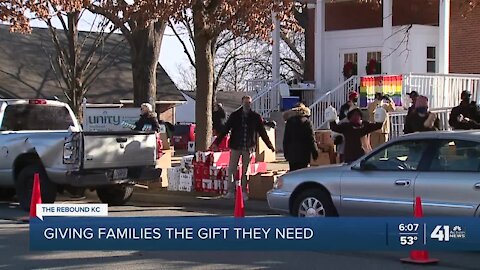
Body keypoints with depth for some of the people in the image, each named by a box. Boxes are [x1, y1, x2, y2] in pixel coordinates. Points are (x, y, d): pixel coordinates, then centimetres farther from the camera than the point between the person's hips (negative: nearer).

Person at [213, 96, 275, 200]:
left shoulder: (256, 117, 3)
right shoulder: (235, 115, 4)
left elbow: (262, 132, 9)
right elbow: (225, 129, 4)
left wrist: (270, 145, 8)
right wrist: (217, 142, -1)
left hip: (248, 148, 0)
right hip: (235, 147, 0)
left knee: (245, 171, 5)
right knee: (231, 169, 0)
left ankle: (244, 192, 13)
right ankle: (231, 191, 7)